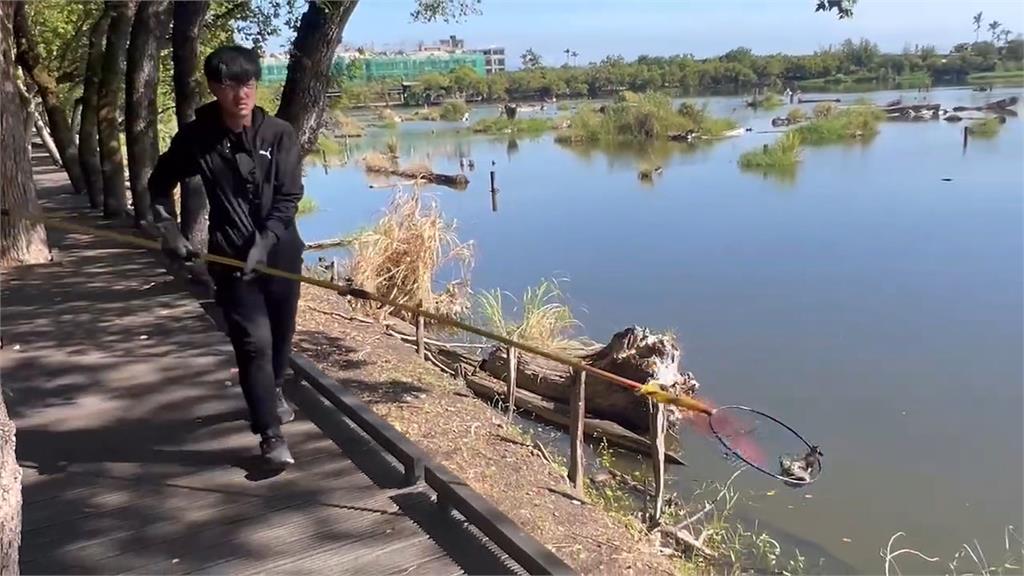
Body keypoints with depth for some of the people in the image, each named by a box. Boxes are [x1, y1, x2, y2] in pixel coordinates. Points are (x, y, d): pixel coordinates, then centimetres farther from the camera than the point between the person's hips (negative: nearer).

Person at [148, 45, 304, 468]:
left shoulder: (279, 134, -8)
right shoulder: (195, 138, -7)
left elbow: (288, 198, -11)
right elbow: (160, 183, 8)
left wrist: (263, 243, -23)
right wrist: (168, 228, -5)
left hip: (280, 250, 2)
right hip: (231, 256, -2)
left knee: (281, 333, 17)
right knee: (254, 342, -10)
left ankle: (273, 390, 47)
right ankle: (271, 437, -3)